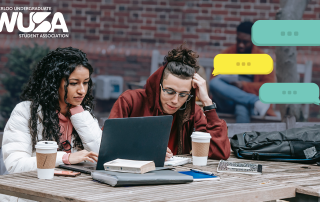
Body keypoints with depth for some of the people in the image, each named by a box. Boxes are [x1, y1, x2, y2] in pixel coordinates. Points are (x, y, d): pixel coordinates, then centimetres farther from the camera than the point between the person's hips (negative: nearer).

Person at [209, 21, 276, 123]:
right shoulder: (225, 55, 13)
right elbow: (214, 79, 8)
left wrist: (243, 85, -16)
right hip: (227, 103, 3)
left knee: (241, 108, -40)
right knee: (214, 83, -30)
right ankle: (256, 102, -37)